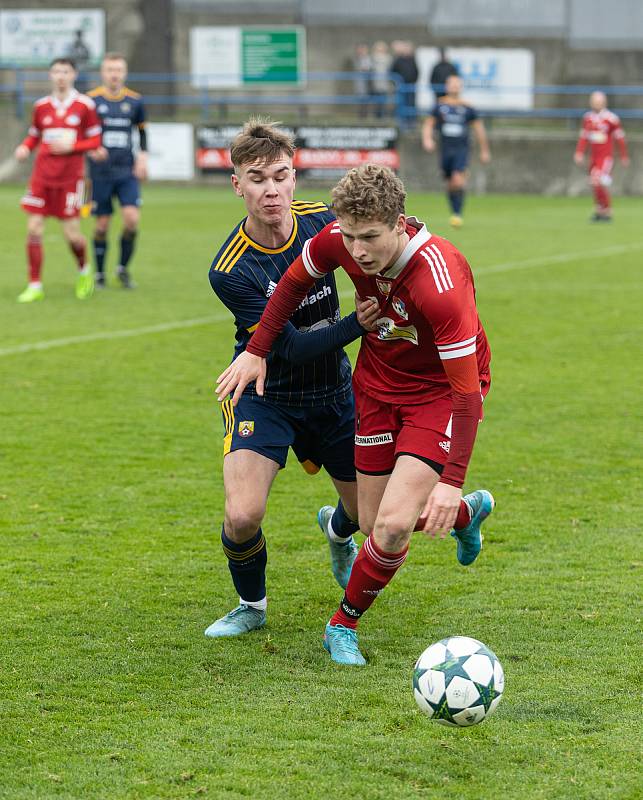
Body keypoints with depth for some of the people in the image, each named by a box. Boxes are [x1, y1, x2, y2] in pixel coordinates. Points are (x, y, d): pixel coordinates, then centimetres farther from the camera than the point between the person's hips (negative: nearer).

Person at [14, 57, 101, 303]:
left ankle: (84, 272, 27)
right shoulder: (41, 106, 7)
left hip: (70, 176, -3)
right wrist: (24, 147, -3)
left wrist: (72, 146, -16)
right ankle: (35, 286, 2)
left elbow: (95, 140, 0)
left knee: (71, 233, -3)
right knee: (34, 228, -5)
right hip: (42, 174, 3)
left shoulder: (85, 105, -2)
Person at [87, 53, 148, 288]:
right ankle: (99, 274, 17)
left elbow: (142, 130, 19)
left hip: (127, 172, 2)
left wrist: (143, 156, 5)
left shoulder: (134, 101, 5)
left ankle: (123, 267, 8)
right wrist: (91, 149, -16)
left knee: (132, 218, -12)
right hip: (101, 171, -2)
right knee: (102, 224, 1)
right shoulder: (91, 100, -3)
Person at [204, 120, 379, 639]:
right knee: (243, 517, -22)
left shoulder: (323, 221, -13)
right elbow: (290, 346, -25)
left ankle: (337, 530, 51)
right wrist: (357, 324, -38)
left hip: (332, 391, 4)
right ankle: (252, 606, 10)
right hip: (264, 395, -4)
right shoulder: (231, 271, -25)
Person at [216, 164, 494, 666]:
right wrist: (257, 351, 4)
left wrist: (451, 482, -37)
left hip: (441, 392, -6)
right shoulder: (339, 240, -20)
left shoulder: (441, 282, -36)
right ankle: (469, 511, 41)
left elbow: (467, 390, -32)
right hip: (378, 383, 6)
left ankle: (344, 624, 9)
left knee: (394, 523, -19)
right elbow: (296, 281, 5)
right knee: (374, 523, 9)